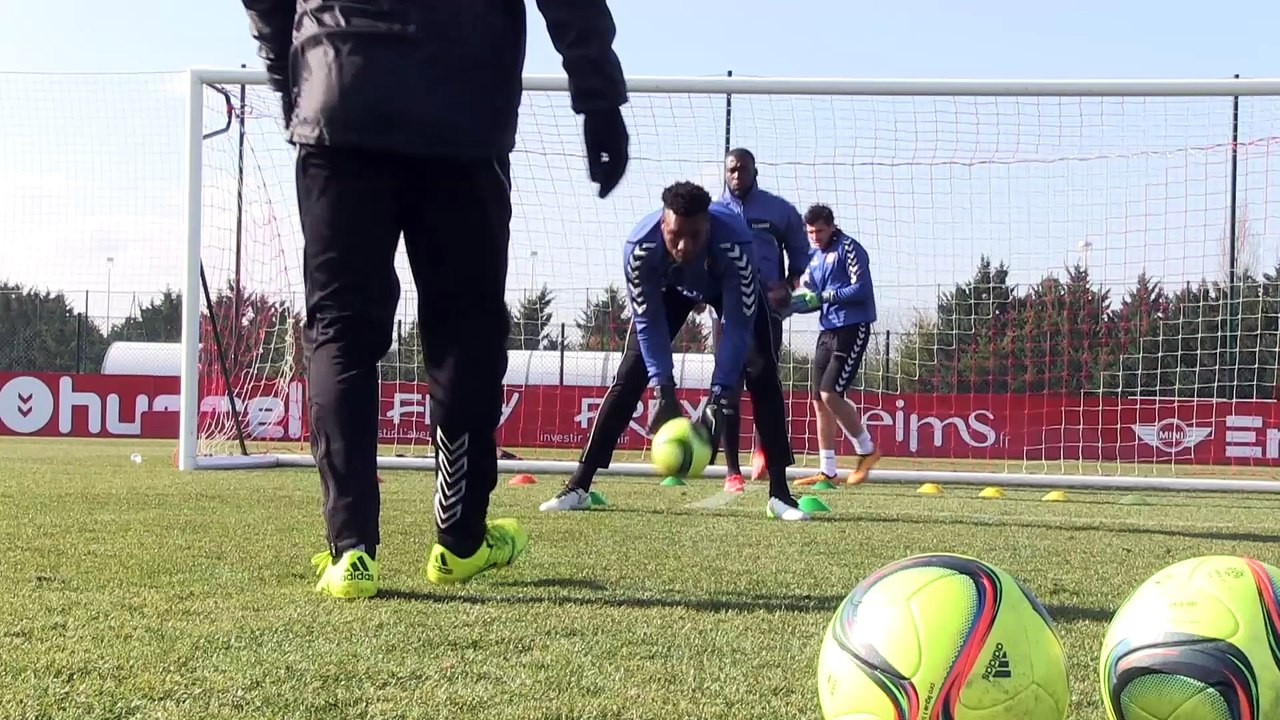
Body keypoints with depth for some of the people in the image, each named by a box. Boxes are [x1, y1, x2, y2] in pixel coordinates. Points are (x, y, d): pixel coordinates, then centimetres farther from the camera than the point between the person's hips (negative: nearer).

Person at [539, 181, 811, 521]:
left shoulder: (736, 244, -44)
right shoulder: (639, 247, -39)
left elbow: (738, 326, -38)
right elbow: (648, 323, -28)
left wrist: (720, 397, -43)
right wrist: (663, 390, -36)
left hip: (731, 286, -1)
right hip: (669, 287, 1)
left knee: (762, 375, -16)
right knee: (630, 375, -8)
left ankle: (779, 493, -9)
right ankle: (578, 486, -5)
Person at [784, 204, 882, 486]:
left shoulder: (849, 249, -7)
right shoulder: (815, 258, 17)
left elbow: (861, 289, -17)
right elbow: (809, 298, 16)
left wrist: (822, 296, -17)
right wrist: (788, 304, -3)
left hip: (852, 330, -8)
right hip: (828, 331, 8)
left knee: (830, 394, -15)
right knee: (819, 400, 5)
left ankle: (867, 449, 5)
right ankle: (827, 471, 11)